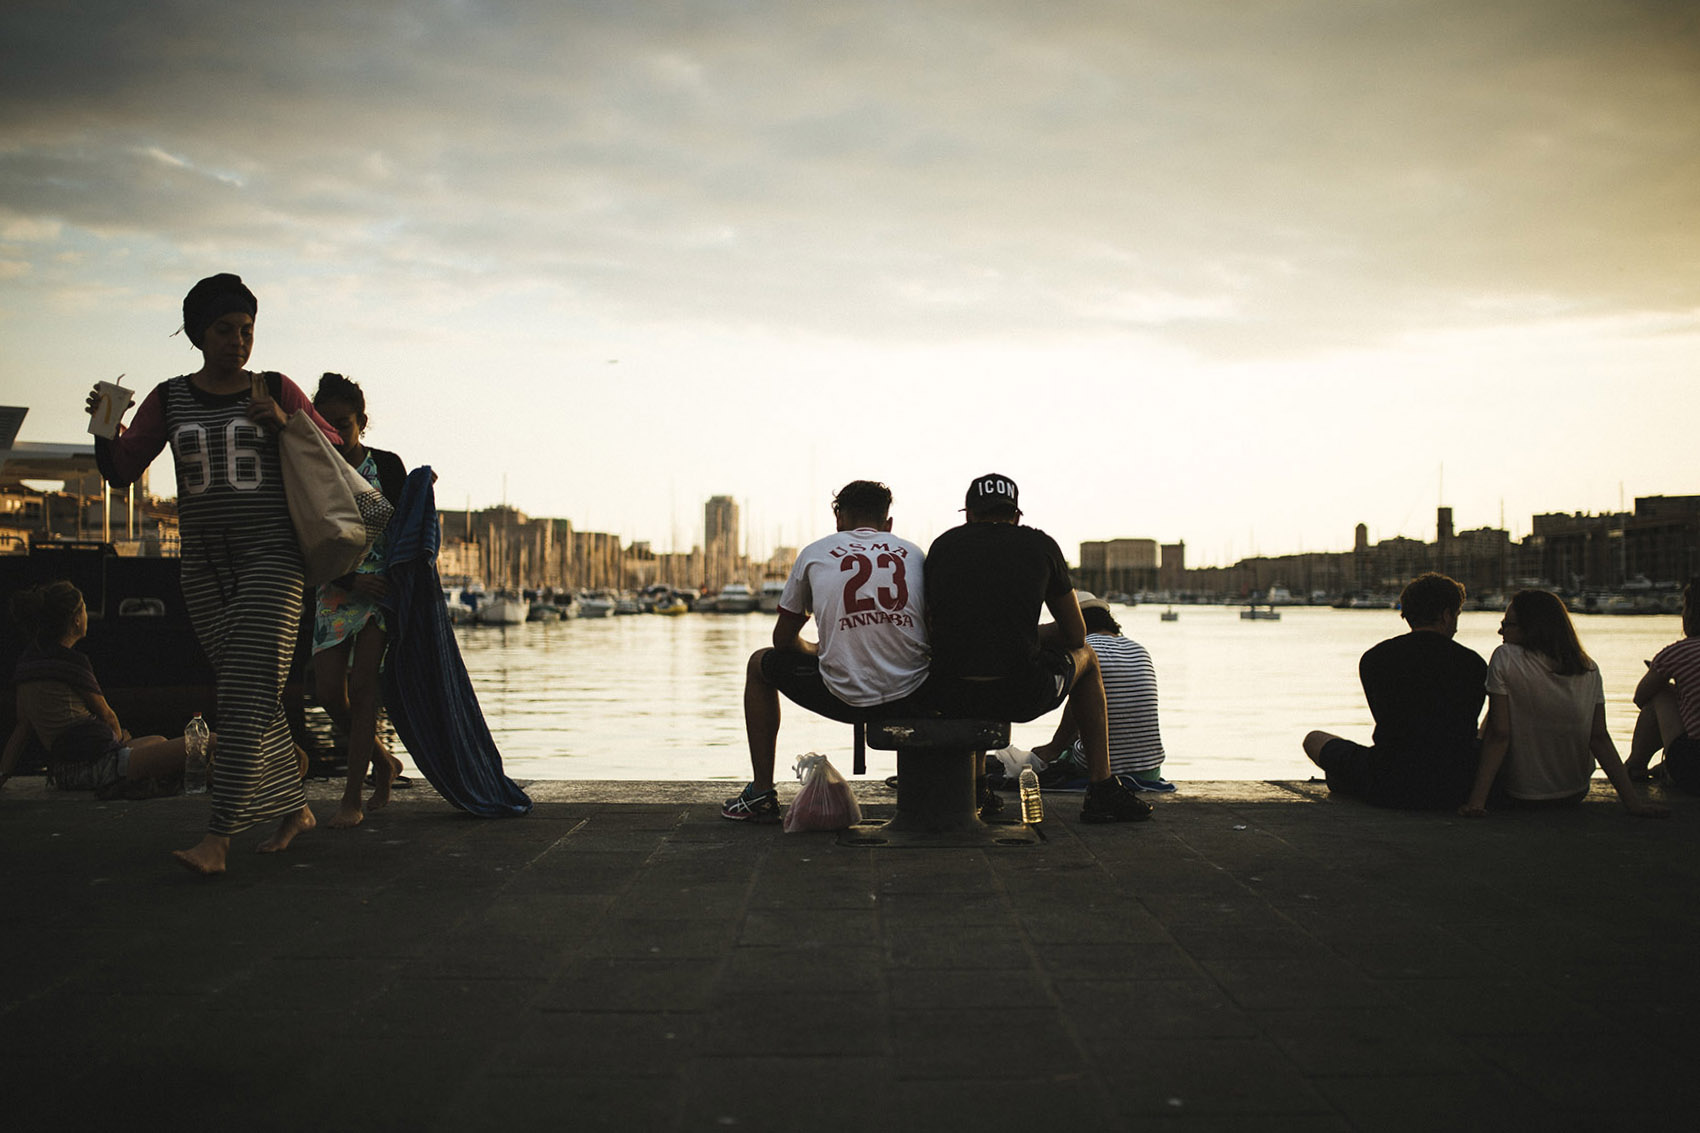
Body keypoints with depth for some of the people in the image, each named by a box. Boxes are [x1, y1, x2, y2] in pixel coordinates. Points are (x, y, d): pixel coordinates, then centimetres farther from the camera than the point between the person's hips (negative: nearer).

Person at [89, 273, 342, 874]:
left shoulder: (276, 390, 4)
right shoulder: (169, 398, 10)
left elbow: (333, 451, 11)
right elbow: (121, 470, 8)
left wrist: (282, 424, -7)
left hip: (271, 557, -3)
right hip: (205, 567, 3)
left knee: (248, 691, -13)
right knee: (251, 695, 7)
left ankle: (218, 837, -16)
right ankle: (294, 808, 22)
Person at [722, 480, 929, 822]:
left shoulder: (816, 552, 9)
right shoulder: (913, 553, 13)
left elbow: (783, 639, 16)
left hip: (846, 698, -2)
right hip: (913, 699, 3)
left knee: (760, 664, 27)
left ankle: (761, 794, 27)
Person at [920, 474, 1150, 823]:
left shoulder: (943, 545, 12)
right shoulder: (1040, 544, 9)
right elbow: (1076, 635, 16)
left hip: (945, 698, 2)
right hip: (1020, 697, -2)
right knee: (1085, 656, 30)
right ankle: (1102, 791, 28)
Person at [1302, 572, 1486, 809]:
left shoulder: (1372, 659, 0)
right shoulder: (1473, 663, 0)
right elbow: (1467, 730, 13)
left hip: (1390, 789, -1)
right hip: (1454, 793, 1)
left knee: (1314, 739, 20)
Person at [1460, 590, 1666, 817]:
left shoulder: (1505, 658, -17)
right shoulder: (1589, 669, -4)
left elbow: (1499, 734, -21)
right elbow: (1600, 738, -9)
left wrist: (1477, 799, -21)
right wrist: (1632, 799, -7)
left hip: (1520, 796, -4)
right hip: (1575, 794, 4)